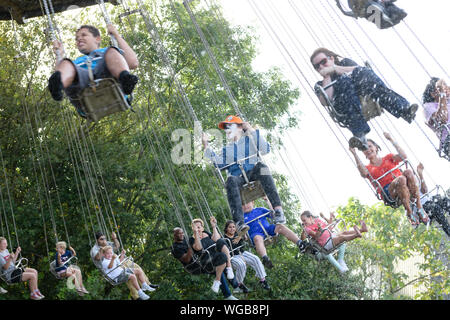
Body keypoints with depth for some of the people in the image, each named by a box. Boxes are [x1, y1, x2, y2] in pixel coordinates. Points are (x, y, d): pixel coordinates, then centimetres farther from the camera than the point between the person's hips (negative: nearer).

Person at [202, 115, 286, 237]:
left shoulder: (250, 140, 22)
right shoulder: (227, 149, 32)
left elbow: (265, 149, 3)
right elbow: (219, 162, 13)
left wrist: (253, 131, 1)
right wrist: (206, 146, 10)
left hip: (252, 173, -1)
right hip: (238, 178, 1)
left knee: (261, 166, -36)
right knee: (231, 180, -36)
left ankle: (278, 210, -44)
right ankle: (240, 223, -52)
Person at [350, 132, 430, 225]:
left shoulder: (388, 158, 26)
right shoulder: (368, 168, 19)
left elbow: (403, 156, 4)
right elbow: (364, 173, -9)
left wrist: (391, 140, 7)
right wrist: (355, 155, -9)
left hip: (406, 187, 3)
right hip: (388, 193, -3)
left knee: (408, 171, -31)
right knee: (401, 179, -35)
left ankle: (419, 207, -32)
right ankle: (409, 213, -34)